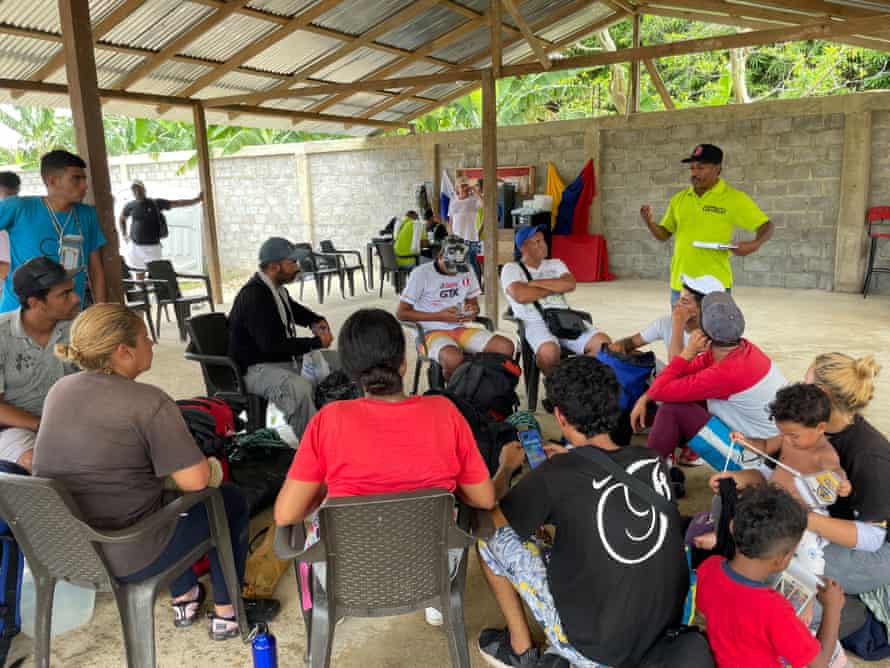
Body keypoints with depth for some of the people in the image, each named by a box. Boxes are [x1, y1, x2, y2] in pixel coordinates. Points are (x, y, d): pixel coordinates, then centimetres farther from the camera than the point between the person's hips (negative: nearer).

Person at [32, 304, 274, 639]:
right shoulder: (148, 401, -21)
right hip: (126, 560, -7)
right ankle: (225, 612, 24)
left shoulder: (59, 390, 3)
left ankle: (183, 599, 41)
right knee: (231, 499, 15)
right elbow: (196, 480, -22)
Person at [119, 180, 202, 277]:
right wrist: (124, 235, 13)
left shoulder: (155, 203, -2)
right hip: (135, 246, 2)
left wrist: (196, 199, -12)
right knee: (139, 274, 10)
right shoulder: (130, 206, 5)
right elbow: (122, 218, 24)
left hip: (153, 246, -2)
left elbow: (177, 203, -5)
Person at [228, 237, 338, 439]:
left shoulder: (277, 289, 6)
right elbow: (271, 345, -28)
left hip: (287, 359, 10)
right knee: (299, 388, -39)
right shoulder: (253, 296, -22)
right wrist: (316, 342, -21)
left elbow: (294, 309, 30)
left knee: (340, 361, 10)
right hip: (256, 369, -10)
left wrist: (316, 322, 9)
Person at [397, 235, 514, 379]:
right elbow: (401, 313, -7)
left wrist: (473, 311, -5)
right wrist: (440, 316, -14)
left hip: (460, 329, 5)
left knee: (506, 347, -19)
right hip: (432, 332, -5)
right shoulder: (421, 274, -7)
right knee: (454, 359, -39)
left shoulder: (467, 271, 8)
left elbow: (474, 303, 21)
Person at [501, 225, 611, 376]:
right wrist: (554, 287, 2)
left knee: (603, 343, -20)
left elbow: (570, 284, 2)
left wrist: (535, 283, -1)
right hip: (534, 322, -4)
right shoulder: (511, 268, 8)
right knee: (549, 352, -37)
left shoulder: (556, 264, 23)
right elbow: (521, 296, -12)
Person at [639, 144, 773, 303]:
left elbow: (766, 226, 0)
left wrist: (755, 244, -21)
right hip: (680, 284, 4)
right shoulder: (679, 199, 7)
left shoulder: (734, 198, -5)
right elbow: (664, 235, 13)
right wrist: (650, 223, -8)